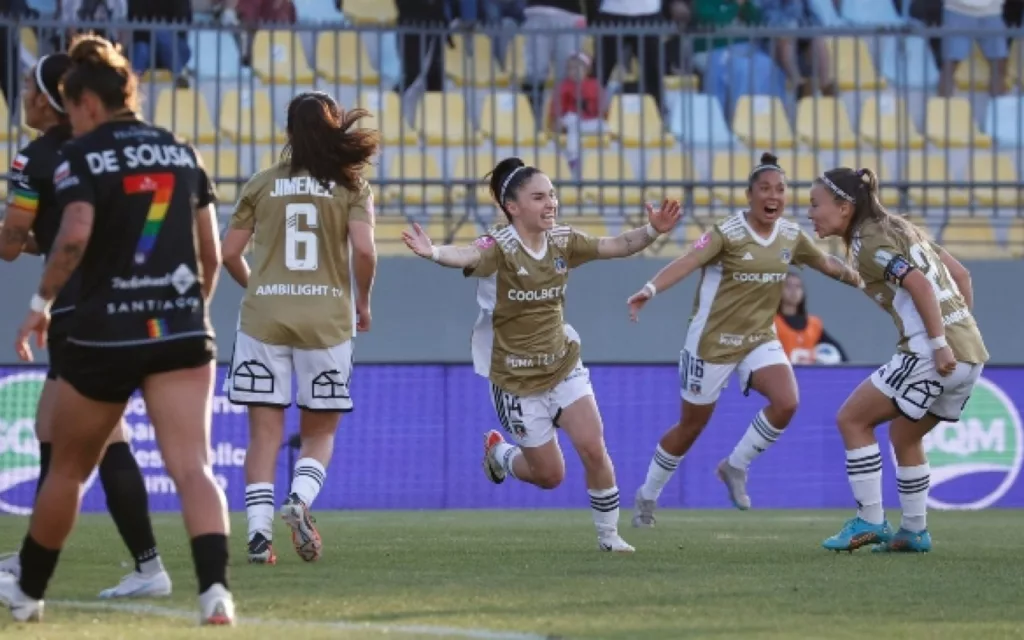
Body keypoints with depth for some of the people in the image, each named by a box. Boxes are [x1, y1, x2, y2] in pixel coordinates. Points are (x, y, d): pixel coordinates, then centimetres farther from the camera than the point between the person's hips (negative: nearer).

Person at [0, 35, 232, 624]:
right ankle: (215, 587, -30)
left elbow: (75, 233, -21)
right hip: (182, 330, 3)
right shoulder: (181, 152, 11)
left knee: (69, 470, 15)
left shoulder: (83, 155, -4)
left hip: (106, 333, -3)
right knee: (193, 466, -8)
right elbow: (211, 251, 12)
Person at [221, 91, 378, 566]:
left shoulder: (262, 184, 6)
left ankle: (259, 531, -8)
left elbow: (229, 252, 6)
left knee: (265, 432, 3)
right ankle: (300, 499, -17)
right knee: (320, 431, 10)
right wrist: (363, 303, 5)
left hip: (264, 314, 1)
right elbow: (363, 249, -11)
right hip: (326, 316, -1)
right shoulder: (350, 186, 1)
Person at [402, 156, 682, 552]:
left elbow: (616, 247, -2)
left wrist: (652, 231, -21)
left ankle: (608, 535, 6)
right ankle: (499, 453, 38)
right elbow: (467, 257, -40)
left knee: (593, 447, -12)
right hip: (516, 378, -4)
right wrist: (433, 252, -62)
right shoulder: (500, 248, -20)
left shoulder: (562, 242, -2)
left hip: (564, 366, 4)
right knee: (550, 475, 5)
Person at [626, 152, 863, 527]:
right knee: (690, 427, 6)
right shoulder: (728, 233, -19)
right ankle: (647, 496, 29)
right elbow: (687, 263, -33)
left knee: (786, 402, -20)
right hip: (713, 340, -5)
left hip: (760, 339, 5)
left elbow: (829, 265, 18)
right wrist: (651, 289, -49)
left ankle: (735, 467, 3)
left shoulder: (791, 236, 0)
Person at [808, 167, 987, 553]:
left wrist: (939, 344, -21)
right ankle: (915, 532, 24)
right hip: (971, 351, 9)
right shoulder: (900, 229, 19)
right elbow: (960, 275, 20)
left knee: (852, 419, 2)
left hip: (932, 354, -9)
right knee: (905, 435, 23)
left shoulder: (869, 243, -7)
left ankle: (870, 522, 2)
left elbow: (919, 284, -20)